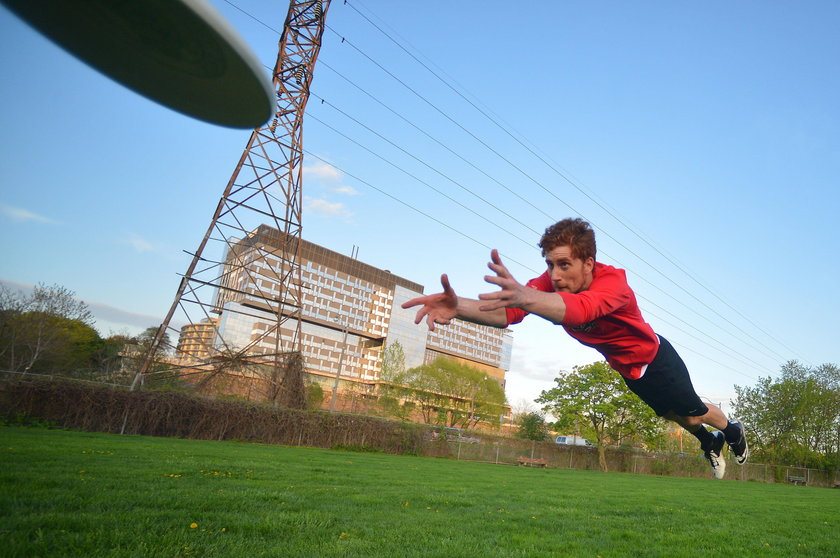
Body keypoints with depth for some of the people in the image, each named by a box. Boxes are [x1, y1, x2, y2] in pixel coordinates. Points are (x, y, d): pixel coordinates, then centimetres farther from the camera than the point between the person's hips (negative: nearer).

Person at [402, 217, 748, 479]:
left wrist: (525, 296, -85)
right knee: (671, 415, 26)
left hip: (655, 357, -5)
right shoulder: (552, 283, -27)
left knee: (692, 413, 17)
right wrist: (458, 306, -65)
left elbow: (580, 311, -65)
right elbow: (506, 312, -45)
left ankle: (733, 430, 52)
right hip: (625, 368, 5)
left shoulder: (613, 281, -42)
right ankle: (709, 443, 58)